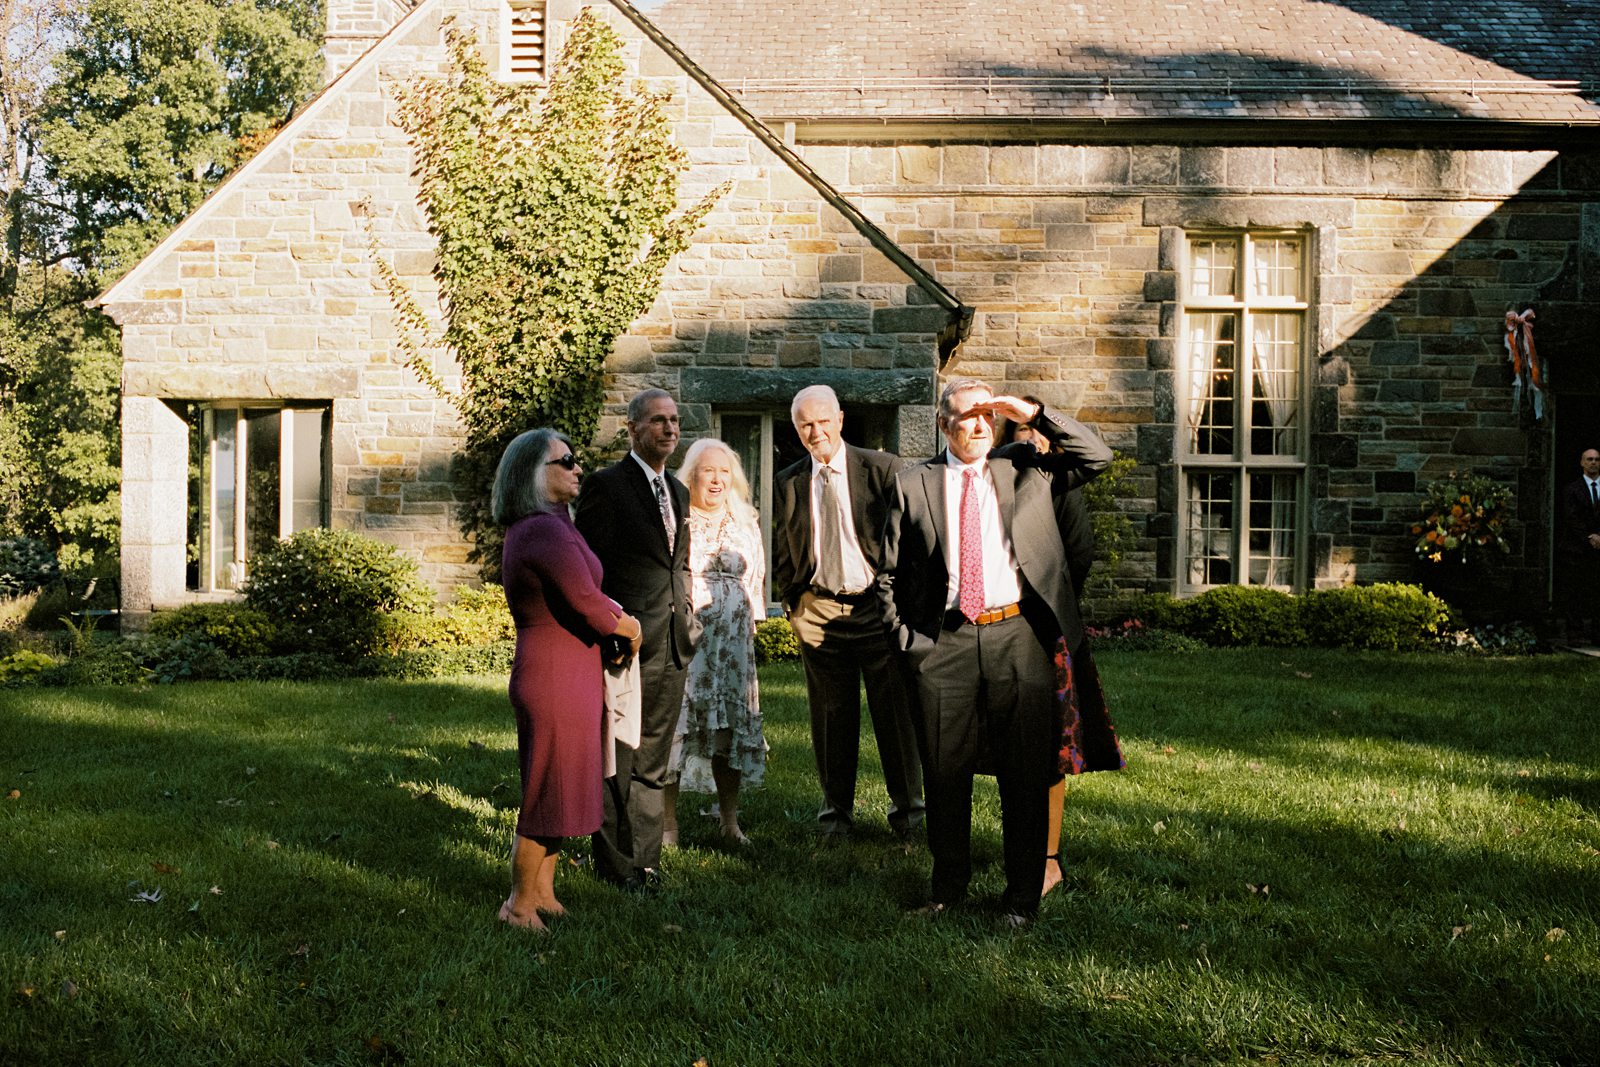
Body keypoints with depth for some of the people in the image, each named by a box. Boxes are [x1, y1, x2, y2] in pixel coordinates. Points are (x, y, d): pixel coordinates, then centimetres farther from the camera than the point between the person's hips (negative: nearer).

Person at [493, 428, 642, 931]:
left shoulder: (528, 530, 13)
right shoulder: (547, 530, -21)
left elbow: (583, 592, 18)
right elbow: (588, 605, -22)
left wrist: (620, 616, 2)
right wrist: (628, 628, -4)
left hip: (549, 676, 10)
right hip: (557, 680, -10)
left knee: (556, 790, 20)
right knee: (550, 794, 2)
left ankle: (542, 893, 32)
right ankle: (519, 905, 16)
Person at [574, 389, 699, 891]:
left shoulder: (678, 491, 16)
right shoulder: (606, 485, -8)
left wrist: (688, 621, 13)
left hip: (673, 646, 7)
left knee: (653, 763, 14)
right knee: (617, 760, 1)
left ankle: (646, 858, 24)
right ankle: (615, 863, 12)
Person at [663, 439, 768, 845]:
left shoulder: (746, 523, 13)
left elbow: (756, 581, 18)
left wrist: (749, 627, 13)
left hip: (732, 641, 4)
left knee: (732, 726, 4)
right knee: (674, 724, -3)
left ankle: (730, 822, 14)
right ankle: (668, 823, 6)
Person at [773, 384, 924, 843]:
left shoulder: (883, 469, -2)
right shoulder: (786, 484, 6)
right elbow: (782, 554, 13)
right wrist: (794, 604, 3)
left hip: (879, 609, -2)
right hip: (819, 613, 2)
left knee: (895, 712, 4)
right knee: (831, 717, 9)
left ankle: (906, 806, 20)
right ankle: (837, 808, 24)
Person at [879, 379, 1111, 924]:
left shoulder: (1026, 469, 9)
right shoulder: (913, 485, 6)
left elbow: (1097, 456, 1)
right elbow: (890, 576, 10)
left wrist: (1034, 414, -5)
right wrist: (906, 637, 1)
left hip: (1017, 637, 0)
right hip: (944, 643, 0)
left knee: (1025, 775, 5)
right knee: (945, 773, 9)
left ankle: (1023, 895, 19)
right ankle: (948, 887, 26)